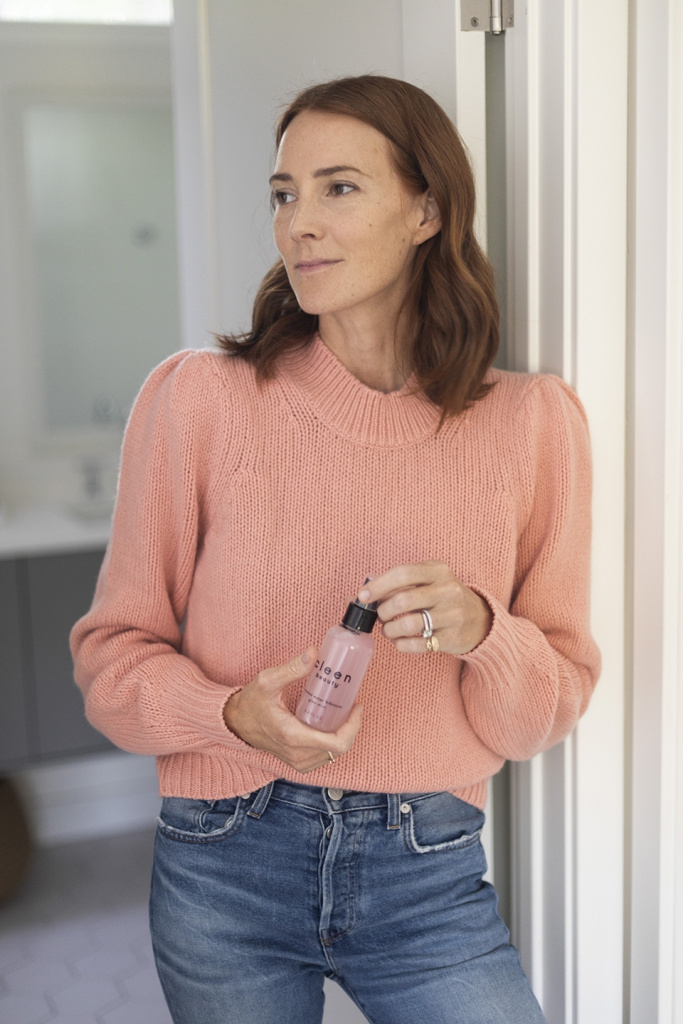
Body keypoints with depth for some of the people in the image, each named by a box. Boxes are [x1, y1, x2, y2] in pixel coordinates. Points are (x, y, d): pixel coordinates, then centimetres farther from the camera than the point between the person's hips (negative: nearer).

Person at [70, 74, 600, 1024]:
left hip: (427, 874, 1)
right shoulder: (198, 398, -9)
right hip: (227, 871, 0)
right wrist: (235, 714, -20)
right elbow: (114, 653, -2)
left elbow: (550, 713, 1)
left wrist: (480, 631, -20)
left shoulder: (532, 420, -4)